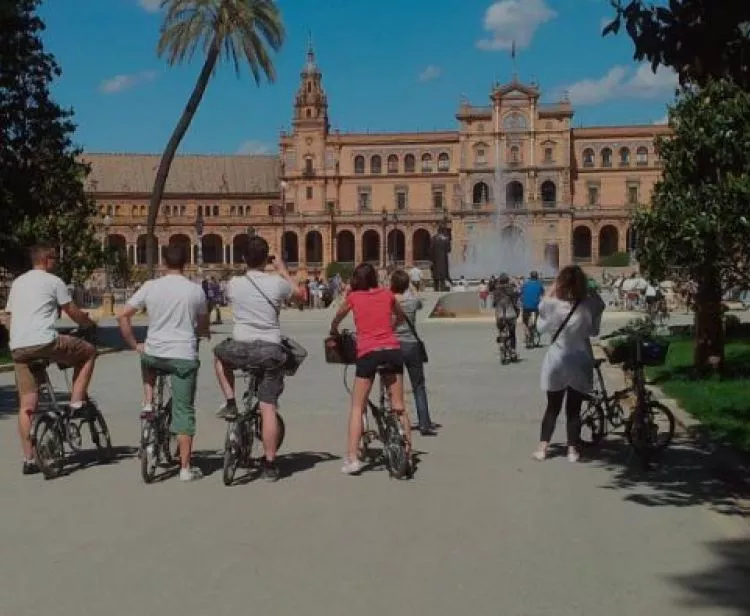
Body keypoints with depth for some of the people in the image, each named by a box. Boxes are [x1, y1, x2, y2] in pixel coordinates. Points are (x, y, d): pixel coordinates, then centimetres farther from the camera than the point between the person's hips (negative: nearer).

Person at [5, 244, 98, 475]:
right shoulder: (53, 281, 3)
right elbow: (74, 314, 5)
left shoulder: (17, 283, 23)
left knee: (26, 406, 8)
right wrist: (91, 323, 24)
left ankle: (29, 459, 8)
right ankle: (77, 402, 11)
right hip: (44, 342, -7)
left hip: (18, 347, 7)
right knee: (88, 352, 16)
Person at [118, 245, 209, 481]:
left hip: (154, 354, 1)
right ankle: (185, 468, 8)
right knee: (184, 411, 5)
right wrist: (203, 333, 36)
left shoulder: (150, 287, 0)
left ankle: (148, 404, 21)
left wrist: (134, 345, 8)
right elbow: (203, 326, 12)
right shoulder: (196, 290, -1)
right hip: (184, 356, -1)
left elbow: (123, 316, -2)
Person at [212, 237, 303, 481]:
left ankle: (230, 404, 26)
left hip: (241, 348, 0)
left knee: (219, 354, 35)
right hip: (270, 350, 0)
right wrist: (283, 271, 29)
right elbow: (300, 294, 18)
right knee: (268, 408, 3)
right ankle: (270, 465, 5)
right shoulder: (277, 283, -2)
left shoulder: (234, 283, 2)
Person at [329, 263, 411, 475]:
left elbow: (336, 320, 26)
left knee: (357, 407, 5)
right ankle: (407, 452, 12)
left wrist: (333, 333, 46)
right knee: (398, 406, 11)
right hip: (393, 350, 2)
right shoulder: (387, 294, 12)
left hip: (367, 352, -2)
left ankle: (352, 458, -1)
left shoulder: (353, 297, 8)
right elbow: (401, 316, 31)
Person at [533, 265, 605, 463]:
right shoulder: (589, 305, -12)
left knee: (552, 408, 14)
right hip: (580, 362, 0)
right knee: (574, 409, 11)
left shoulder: (551, 304, -15)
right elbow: (594, 330, 2)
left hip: (557, 362, 0)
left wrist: (550, 295, 2)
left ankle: (542, 447, 13)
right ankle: (573, 449, 13)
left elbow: (542, 326, 3)